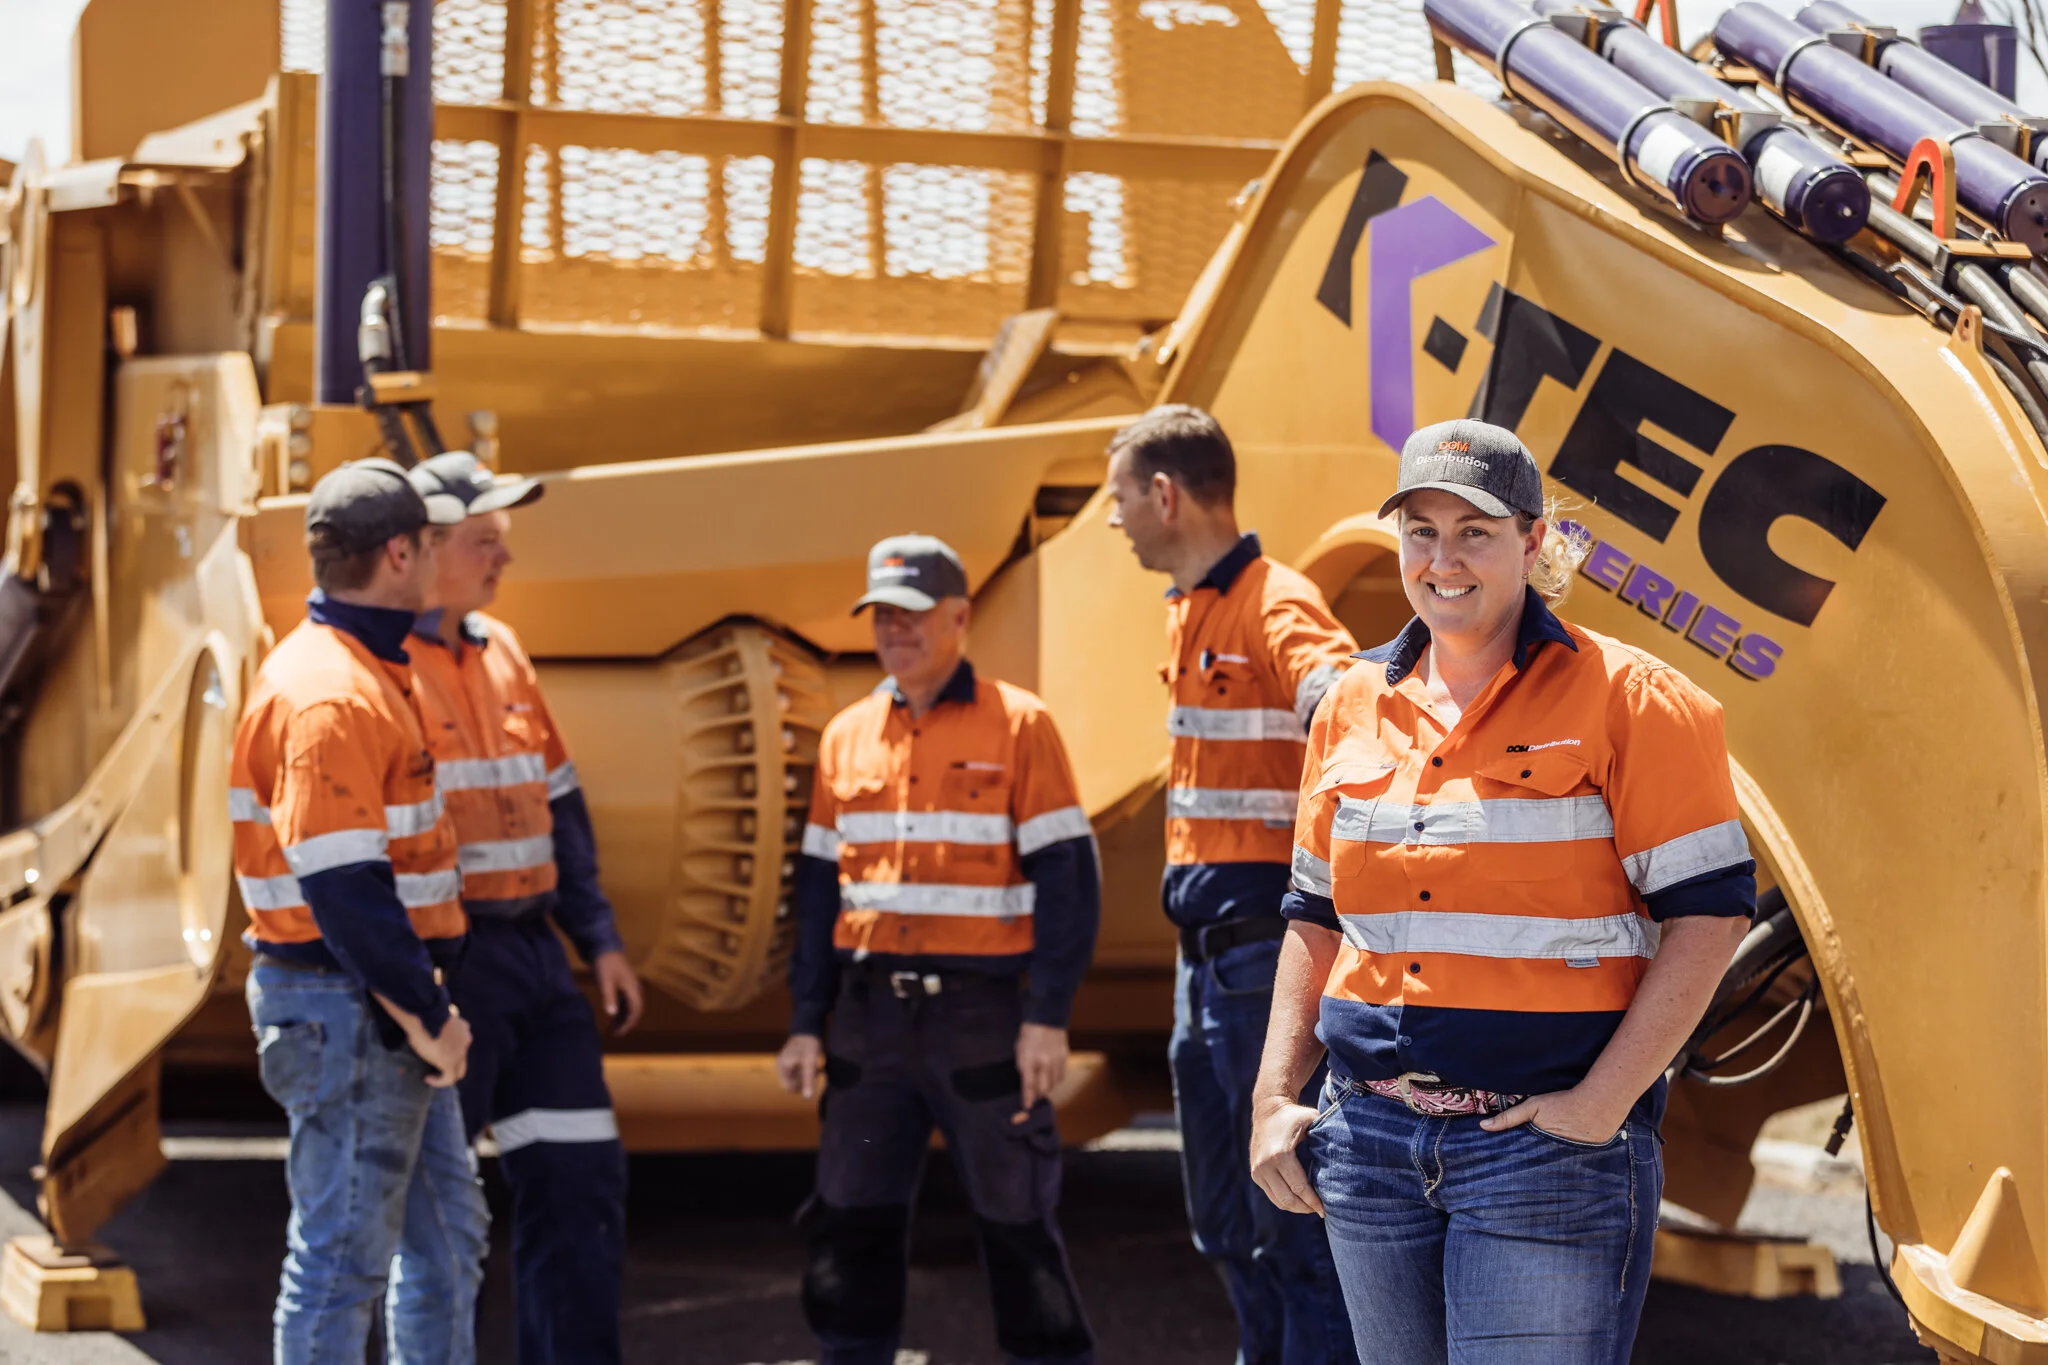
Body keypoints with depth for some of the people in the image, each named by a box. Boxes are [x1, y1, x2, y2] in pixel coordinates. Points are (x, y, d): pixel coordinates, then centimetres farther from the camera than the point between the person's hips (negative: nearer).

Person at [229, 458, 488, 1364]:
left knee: (446, 1232, 17)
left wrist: (427, 1004, 16)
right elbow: (341, 884, -25)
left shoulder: (369, 670, 14)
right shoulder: (329, 695, -20)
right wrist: (424, 1015, -19)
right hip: (345, 1010, -11)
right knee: (344, 1254, -4)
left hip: (392, 1009, 11)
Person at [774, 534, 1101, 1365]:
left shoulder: (1017, 726, -4)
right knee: (850, 1221, 5)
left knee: (1018, 1221, 1)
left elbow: (1067, 880, -6)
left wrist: (1048, 1019, -13)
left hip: (982, 1012, -4)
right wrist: (807, 1024, 9)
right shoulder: (847, 735, 11)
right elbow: (819, 887, 15)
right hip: (871, 1011, 5)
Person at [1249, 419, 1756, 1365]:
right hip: (1371, 1139, 5)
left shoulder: (1623, 699, -5)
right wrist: (1275, 1098, 9)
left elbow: (1710, 912, -8)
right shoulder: (1355, 707, 11)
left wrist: (1603, 1102, -15)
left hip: (1546, 1141, -5)